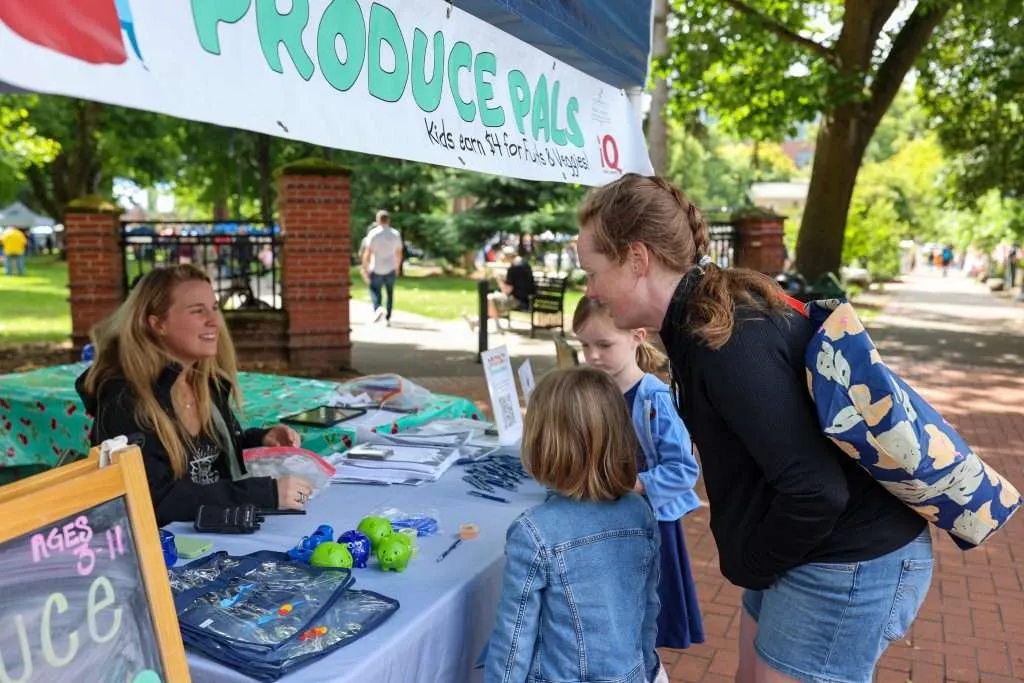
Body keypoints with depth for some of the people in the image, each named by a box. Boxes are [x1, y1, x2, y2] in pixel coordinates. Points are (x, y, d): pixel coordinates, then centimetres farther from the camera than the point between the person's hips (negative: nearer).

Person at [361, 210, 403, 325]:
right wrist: (397, 267, 21)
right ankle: (388, 318, 15)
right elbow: (399, 253, 7)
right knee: (390, 293, 16)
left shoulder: (373, 233, -8)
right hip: (390, 269, 3)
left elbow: (367, 253, -12)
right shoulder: (396, 234, 3)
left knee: (374, 290, 12)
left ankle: (378, 308, -16)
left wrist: (364, 269, -5)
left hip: (376, 269, -3)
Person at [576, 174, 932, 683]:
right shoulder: (720, 313, 2)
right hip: (811, 549, 9)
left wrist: (751, 565, -11)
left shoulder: (727, 341, -27)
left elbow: (815, 491, -28)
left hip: (849, 563, -9)